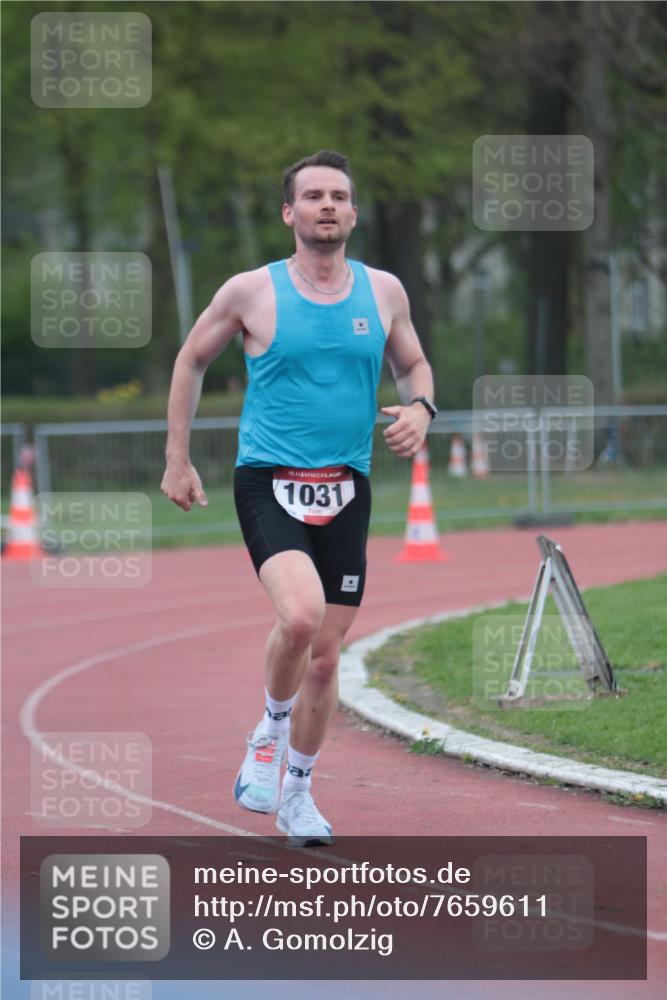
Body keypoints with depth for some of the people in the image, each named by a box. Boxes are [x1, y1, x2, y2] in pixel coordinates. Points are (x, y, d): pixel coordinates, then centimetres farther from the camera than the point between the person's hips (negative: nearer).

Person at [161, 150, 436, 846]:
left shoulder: (383, 291, 6)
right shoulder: (251, 292, -2)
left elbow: (412, 363, 22)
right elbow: (191, 361, 12)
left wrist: (420, 408, -1)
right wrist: (177, 461, 11)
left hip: (345, 490, 4)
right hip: (268, 481, -4)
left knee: (325, 654, 7)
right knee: (299, 616, -28)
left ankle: (296, 795, 25)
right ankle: (269, 735, 0)